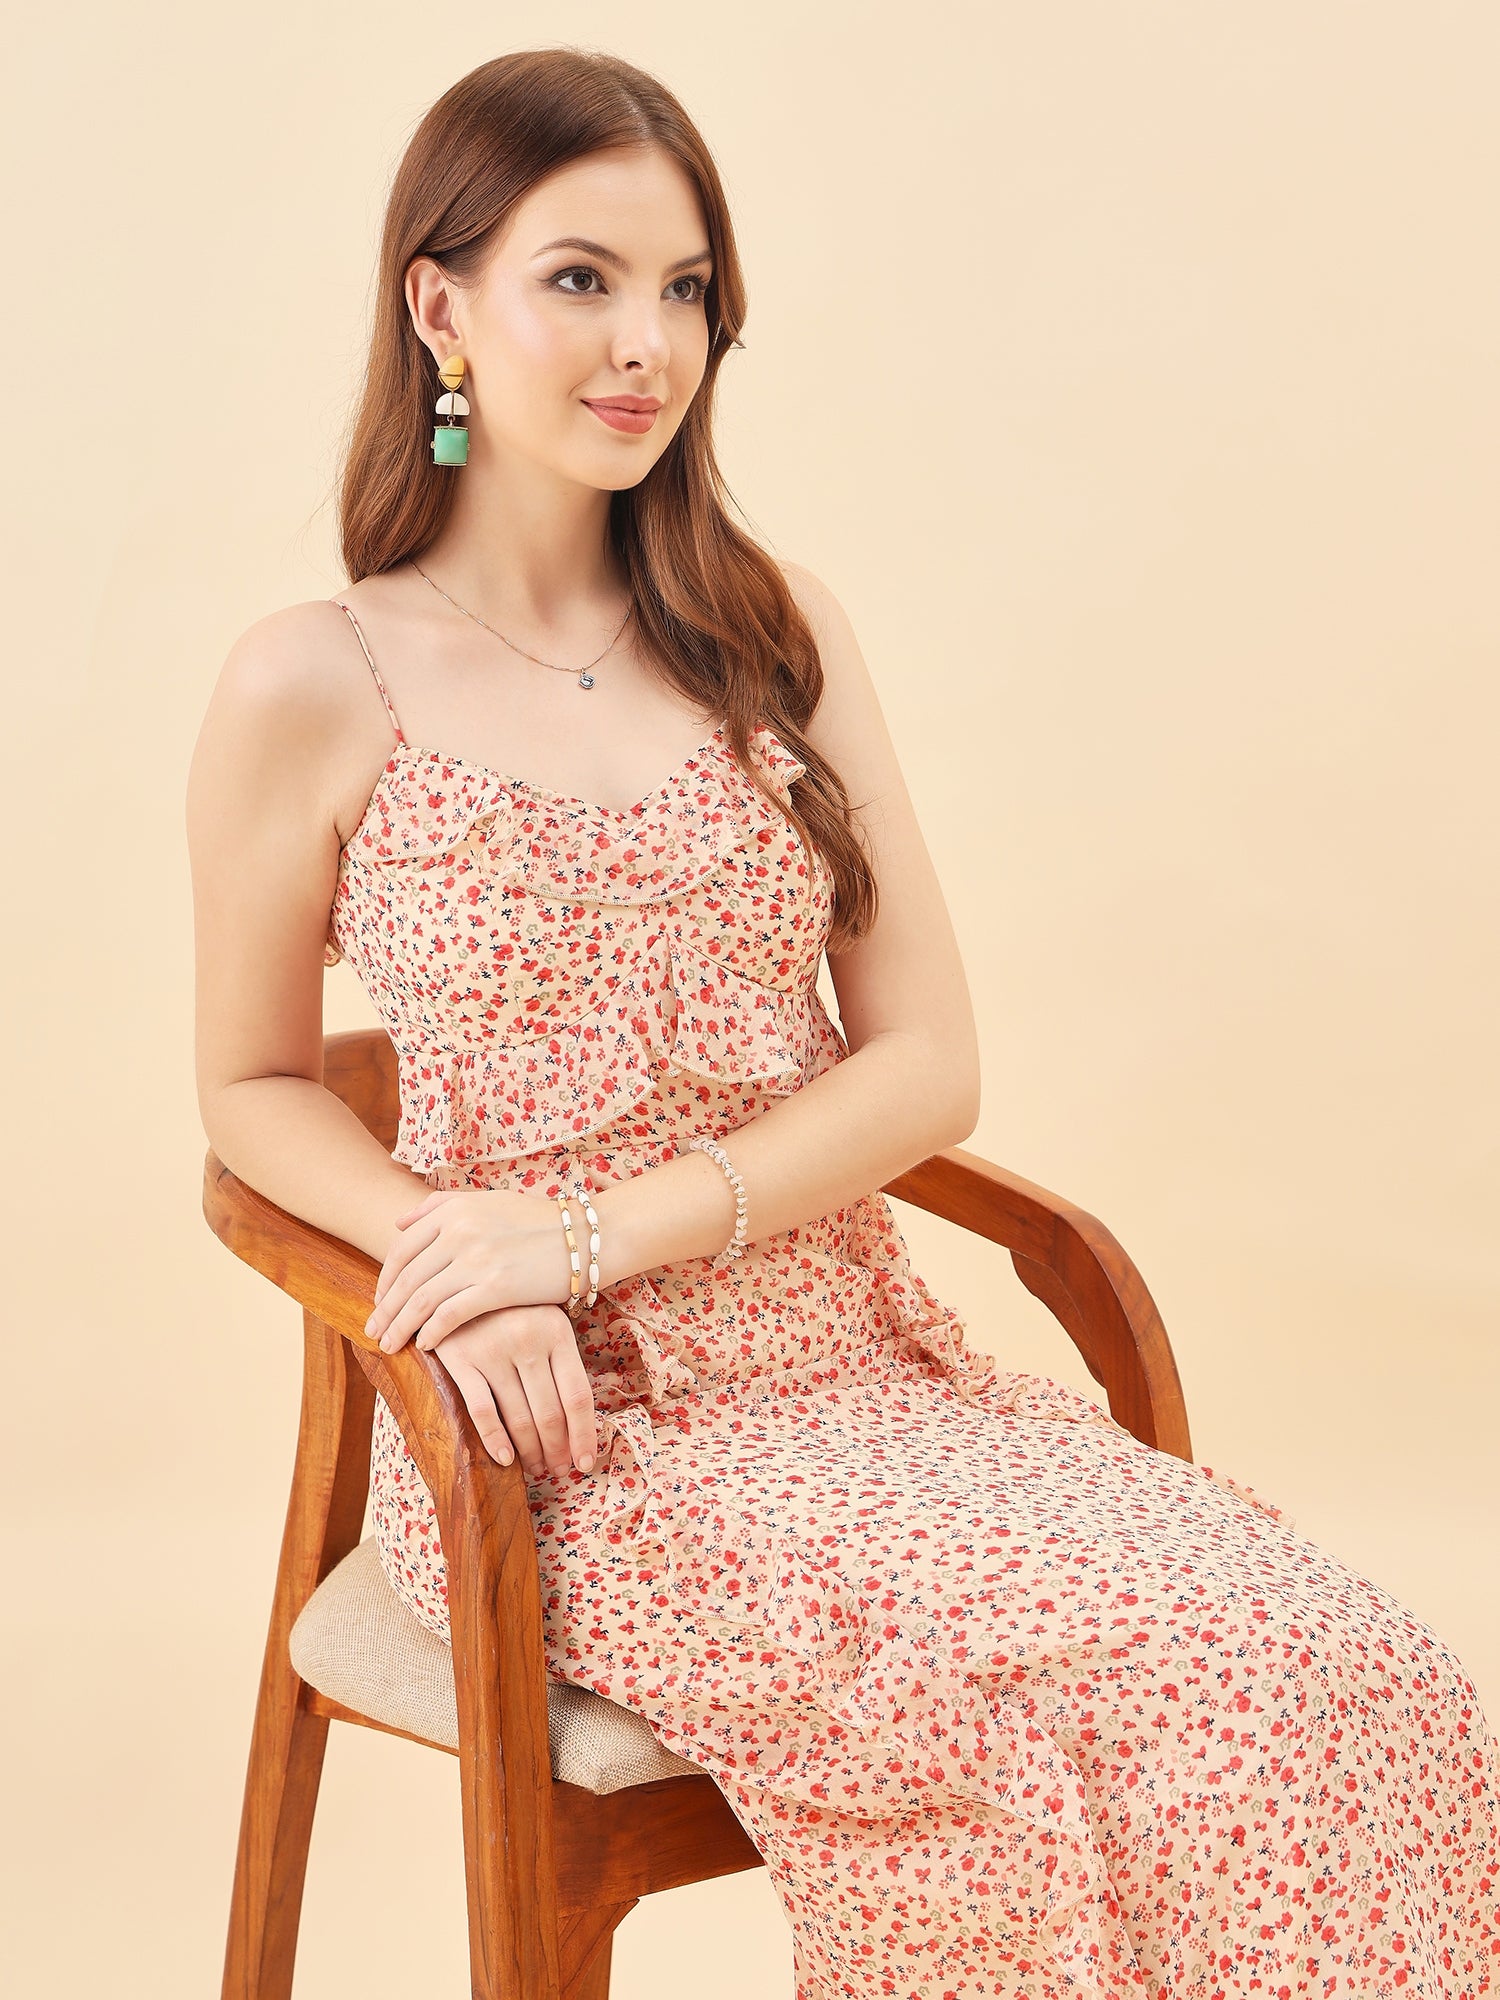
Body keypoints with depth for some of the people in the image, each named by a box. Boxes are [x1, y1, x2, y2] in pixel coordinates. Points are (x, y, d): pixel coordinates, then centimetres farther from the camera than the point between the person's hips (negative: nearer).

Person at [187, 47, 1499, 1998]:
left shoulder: (777, 636, 7)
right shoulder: (310, 692, -3)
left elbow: (929, 1066, 2)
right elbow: (255, 1088, 7)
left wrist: (598, 1232, -11)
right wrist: (448, 1267, -13)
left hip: (854, 1359, 4)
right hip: (571, 1427, -3)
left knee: (1338, 1673, -19)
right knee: (1066, 1686, -27)